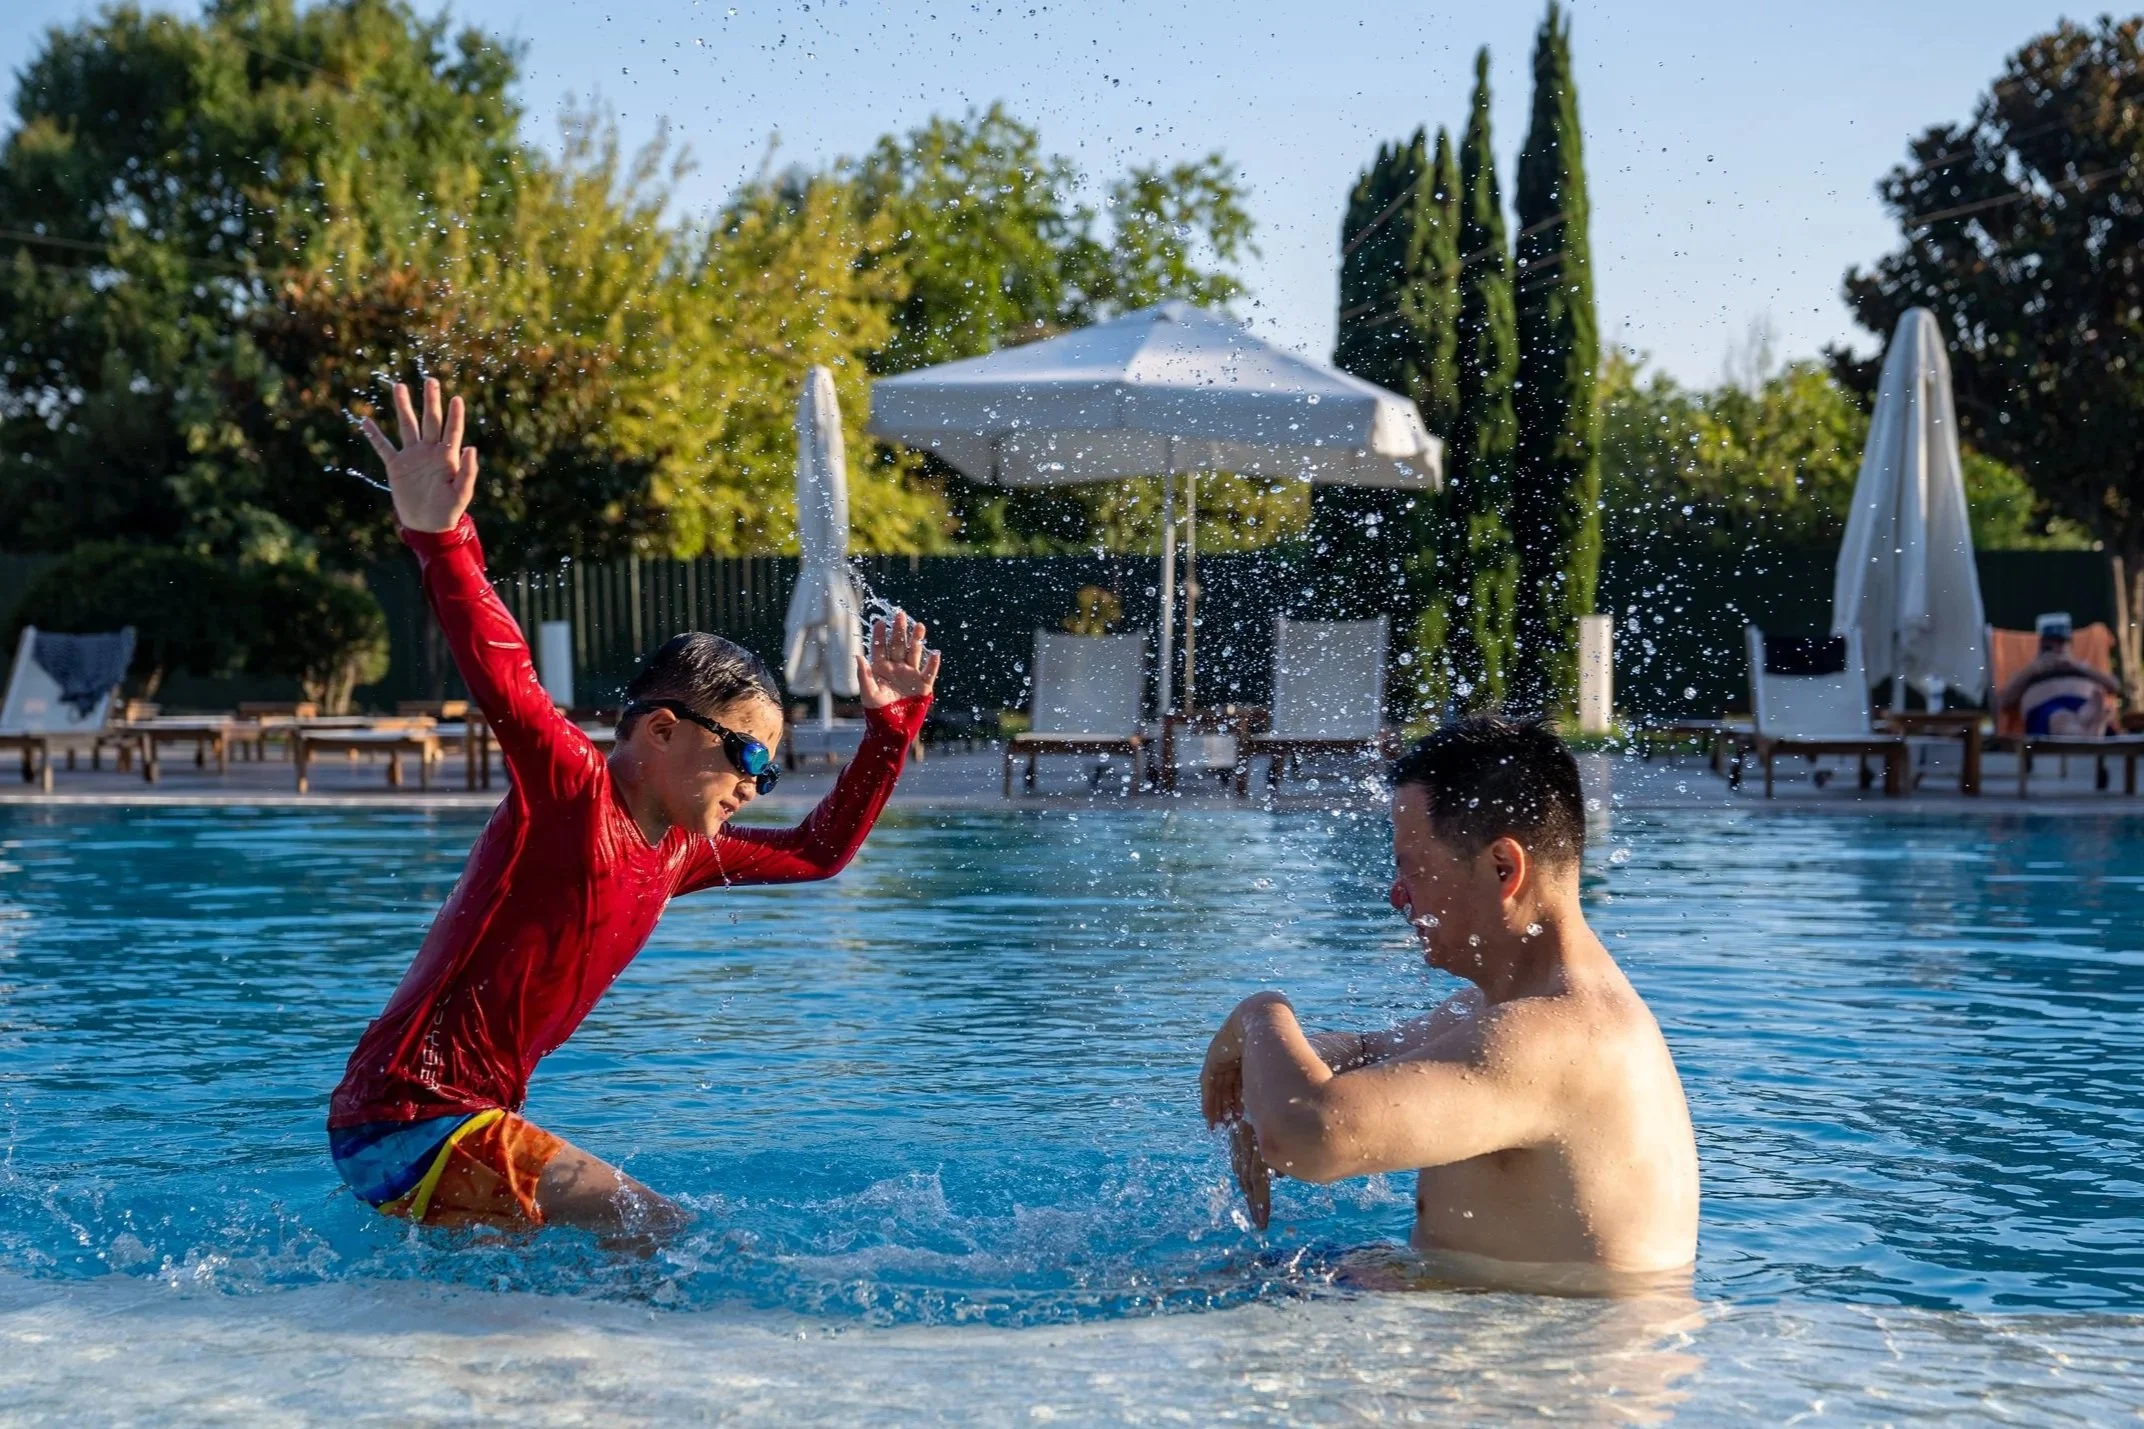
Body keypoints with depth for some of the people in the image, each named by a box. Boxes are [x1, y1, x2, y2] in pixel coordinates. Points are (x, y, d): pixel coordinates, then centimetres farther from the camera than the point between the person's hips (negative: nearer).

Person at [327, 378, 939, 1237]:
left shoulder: (679, 852, 13)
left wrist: (892, 725, 20)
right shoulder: (571, 789, -12)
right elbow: (504, 681, -29)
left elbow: (818, 851, 25)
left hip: (468, 1121, 10)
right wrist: (438, 540, -42)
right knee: (661, 1237, -14)